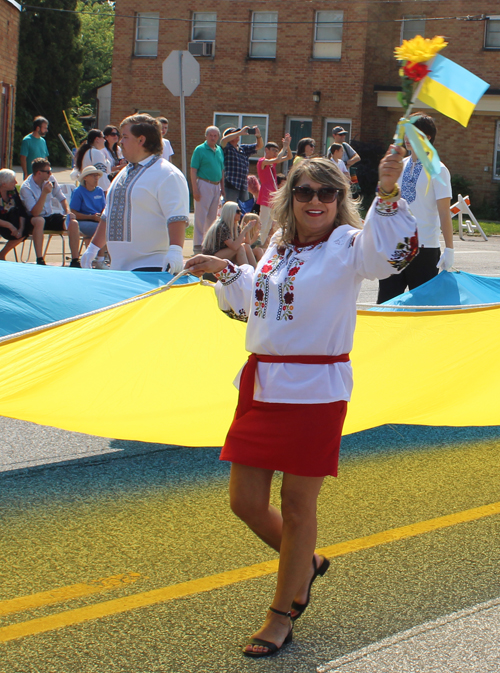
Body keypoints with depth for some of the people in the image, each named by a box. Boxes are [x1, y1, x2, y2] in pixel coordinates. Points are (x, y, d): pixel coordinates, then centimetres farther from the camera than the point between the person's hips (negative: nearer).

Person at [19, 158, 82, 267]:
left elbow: (61, 198, 13)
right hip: (33, 219, -5)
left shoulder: (50, 179, -1)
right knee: (39, 221, -41)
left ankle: (75, 261, -15)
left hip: (50, 217, 6)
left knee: (73, 223, -19)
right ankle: (40, 261, -38)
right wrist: (44, 193, -33)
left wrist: (68, 212, -6)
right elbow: (35, 213, -27)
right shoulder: (26, 187, -19)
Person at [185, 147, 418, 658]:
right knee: (245, 502, 10)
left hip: (314, 393, -6)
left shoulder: (346, 245, -8)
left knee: (296, 507, 5)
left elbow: (387, 252, -32)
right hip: (261, 385, 7)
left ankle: (284, 612, 23)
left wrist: (387, 194, -45)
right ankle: (305, 563, 38)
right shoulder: (279, 245, 11)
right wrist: (224, 272, 13)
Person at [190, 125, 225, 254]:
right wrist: (195, 189, -16)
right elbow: (193, 171, -9)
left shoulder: (220, 150, 13)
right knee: (201, 215, -6)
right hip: (204, 184, -6)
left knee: (212, 216, 11)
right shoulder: (200, 149, -5)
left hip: (216, 186, 6)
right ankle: (198, 244, -6)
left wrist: (222, 188, 14)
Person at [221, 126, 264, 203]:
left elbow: (259, 146, 22)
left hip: (244, 187, 7)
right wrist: (240, 132, -17)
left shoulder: (244, 149, 21)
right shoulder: (226, 148, 2)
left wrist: (258, 136, 0)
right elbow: (224, 140, -20)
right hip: (230, 186, -7)